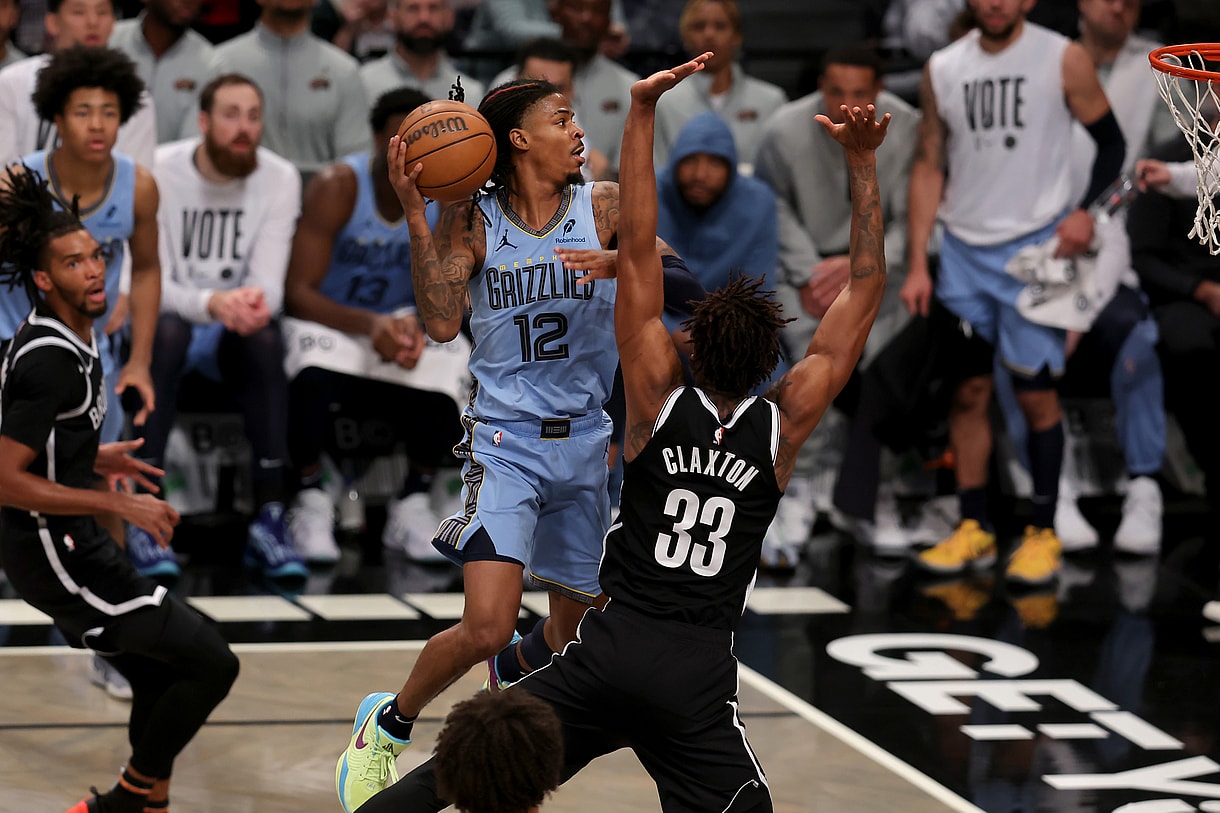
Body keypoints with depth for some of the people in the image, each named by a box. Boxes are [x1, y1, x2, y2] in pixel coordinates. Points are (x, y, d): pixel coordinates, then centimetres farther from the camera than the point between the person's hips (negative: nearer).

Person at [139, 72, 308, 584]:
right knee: (165, 328, -37)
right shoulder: (159, 172, -12)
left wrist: (256, 302, -40)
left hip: (232, 332, 2)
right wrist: (211, 303, -39)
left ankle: (269, 518, -36)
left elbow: (269, 283, -13)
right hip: (172, 317, -1)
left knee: (264, 333, -34)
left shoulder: (279, 179, -5)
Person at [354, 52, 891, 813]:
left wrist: (644, 112, -8)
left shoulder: (658, 398, -3)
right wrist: (863, 164, -2)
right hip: (700, 673, -1)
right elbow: (866, 291, 0)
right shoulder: (784, 423, -3)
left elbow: (638, 248, -7)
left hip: (611, 648, 1)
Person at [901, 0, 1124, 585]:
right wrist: (916, 265, 4)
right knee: (968, 391, 4)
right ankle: (973, 529, 12)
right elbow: (928, 166, 9)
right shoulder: (942, 69, 6)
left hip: (1035, 246, -3)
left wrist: (1086, 212, -15)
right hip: (964, 249, 3)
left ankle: (1043, 533, 6)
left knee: (1035, 394, -2)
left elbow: (1110, 143, 3)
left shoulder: (1063, 60, -4)